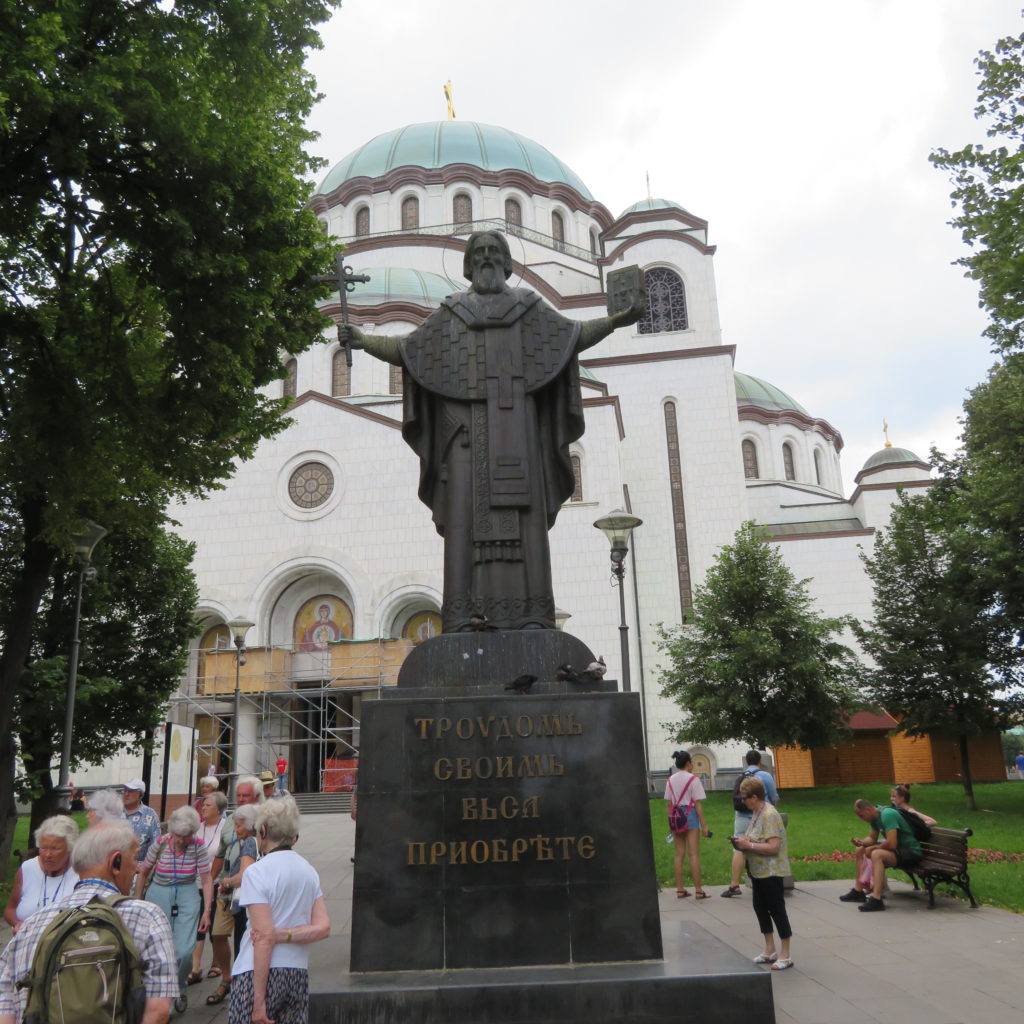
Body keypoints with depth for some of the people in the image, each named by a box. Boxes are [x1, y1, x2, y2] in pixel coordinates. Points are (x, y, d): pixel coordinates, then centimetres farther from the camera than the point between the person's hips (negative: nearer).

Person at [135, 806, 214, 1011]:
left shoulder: (199, 847, -11)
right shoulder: (160, 844, -9)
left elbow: (206, 880, -9)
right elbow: (143, 873, 4)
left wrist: (206, 912, -11)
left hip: (187, 897, -1)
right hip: (159, 895, 1)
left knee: (184, 950, -7)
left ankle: (180, 989, 22)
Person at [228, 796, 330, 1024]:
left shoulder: (257, 872, -10)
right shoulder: (309, 871, 8)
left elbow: (264, 938, -15)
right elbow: (323, 928, 1)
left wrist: (258, 1000, -12)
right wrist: (283, 935, -6)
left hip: (259, 973, -6)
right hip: (298, 973, 6)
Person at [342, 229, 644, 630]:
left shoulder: (528, 307, 21)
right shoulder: (450, 312, 22)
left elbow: (574, 335, 13)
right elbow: (406, 348, 17)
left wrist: (619, 319, -1)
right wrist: (363, 340, 2)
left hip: (515, 420, 0)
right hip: (466, 421, 1)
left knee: (522, 511, -9)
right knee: (466, 511, -9)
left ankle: (528, 613, -12)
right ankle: (462, 614, -12)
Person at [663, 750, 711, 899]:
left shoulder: (670, 780, 7)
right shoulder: (693, 779, -8)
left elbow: (669, 804, 8)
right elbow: (698, 804, -10)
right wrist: (703, 825, -6)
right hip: (690, 815, -5)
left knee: (679, 854, 9)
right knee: (694, 854, -1)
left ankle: (680, 889, 12)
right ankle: (698, 890, 1)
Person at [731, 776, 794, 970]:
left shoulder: (769, 815, -21)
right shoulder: (756, 813, 8)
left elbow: (773, 847, -27)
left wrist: (749, 845, -23)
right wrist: (743, 841, 1)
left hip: (771, 872, -10)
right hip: (758, 871, 10)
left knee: (777, 910, 0)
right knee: (760, 907, 16)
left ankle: (785, 955, 13)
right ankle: (769, 950, 29)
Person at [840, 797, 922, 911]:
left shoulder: (887, 815, -24)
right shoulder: (875, 817, 5)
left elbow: (892, 844, -32)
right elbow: (872, 838, 16)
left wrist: (873, 848, -16)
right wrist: (861, 842, -5)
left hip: (911, 852, -10)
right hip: (898, 849, 11)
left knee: (877, 854, -35)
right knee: (860, 850, 16)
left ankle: (876, 899, -37)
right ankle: (858, 891, 17)